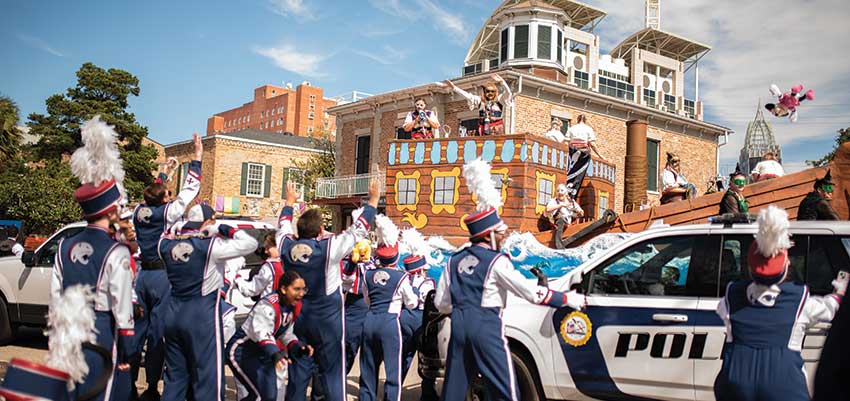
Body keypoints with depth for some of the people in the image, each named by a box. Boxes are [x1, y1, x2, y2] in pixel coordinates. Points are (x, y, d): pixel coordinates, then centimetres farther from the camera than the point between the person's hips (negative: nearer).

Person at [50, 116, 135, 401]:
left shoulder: (65, 247, 4)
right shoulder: (116, 252, -15)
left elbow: (55, 299, 8)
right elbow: (122, 310, -15)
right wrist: (126, 354, -7)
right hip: (102, 335, -6)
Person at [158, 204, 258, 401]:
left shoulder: (166, 244, 2)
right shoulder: (211, 245, -14)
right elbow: (250, 244, -15)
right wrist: (227, 230, -2)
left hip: (173, 313, 6)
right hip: (202, 317, -6)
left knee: (175, 375, 17)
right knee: (209, 378, 0)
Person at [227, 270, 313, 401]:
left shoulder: (294, 306, -3)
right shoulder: (267, 305, -29)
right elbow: (263, 334, -41)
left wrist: (299, 347, -11)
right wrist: (275, 355, -57)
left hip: (262, 353, 9)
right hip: (240, 351, -9)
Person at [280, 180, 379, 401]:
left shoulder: (286, 246, -4)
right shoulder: (329, 247, -16)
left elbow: (284, 225, 18)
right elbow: (359, 229, -7)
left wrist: (289, 201, 34)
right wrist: (373, 199, 3)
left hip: (297, 317, 5)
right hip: (327, 319, -4)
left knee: (299, 371, 12)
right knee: (332, 371, 2)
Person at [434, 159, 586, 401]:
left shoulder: (454, 261, 10)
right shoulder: (497, 262, -8)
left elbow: (441, 303, 11)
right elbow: (532, 294, -9)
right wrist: (567, 299, 1)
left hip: (459, 326, 7)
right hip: (486, 327, -6)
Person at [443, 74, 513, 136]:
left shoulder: (500, 100, 6)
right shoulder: (480, 101, 12)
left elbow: (507, 92, -9)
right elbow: (466, 95, 8)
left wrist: (502, 81, -27)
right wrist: (453, 87, 0)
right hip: (483, 131, 2)